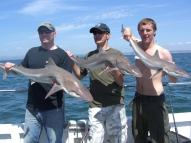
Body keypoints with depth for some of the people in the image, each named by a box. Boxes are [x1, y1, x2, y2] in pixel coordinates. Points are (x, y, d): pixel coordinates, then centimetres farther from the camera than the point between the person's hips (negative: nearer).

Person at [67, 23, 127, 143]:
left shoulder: (116, 54, -1)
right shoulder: (89, 56, 11)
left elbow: (120, 82, -5)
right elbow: (79, 76, 17)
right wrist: (72, 62, 3)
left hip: (115, 105, -2)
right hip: (95, 106, 3)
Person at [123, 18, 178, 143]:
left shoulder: (163, 53, -11)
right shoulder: (137, 45, 3)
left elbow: (174, 80, -7)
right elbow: (127, 32, 19)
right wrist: (127, 31, -5)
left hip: (155, 101, -5)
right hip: (138, 99, 5)